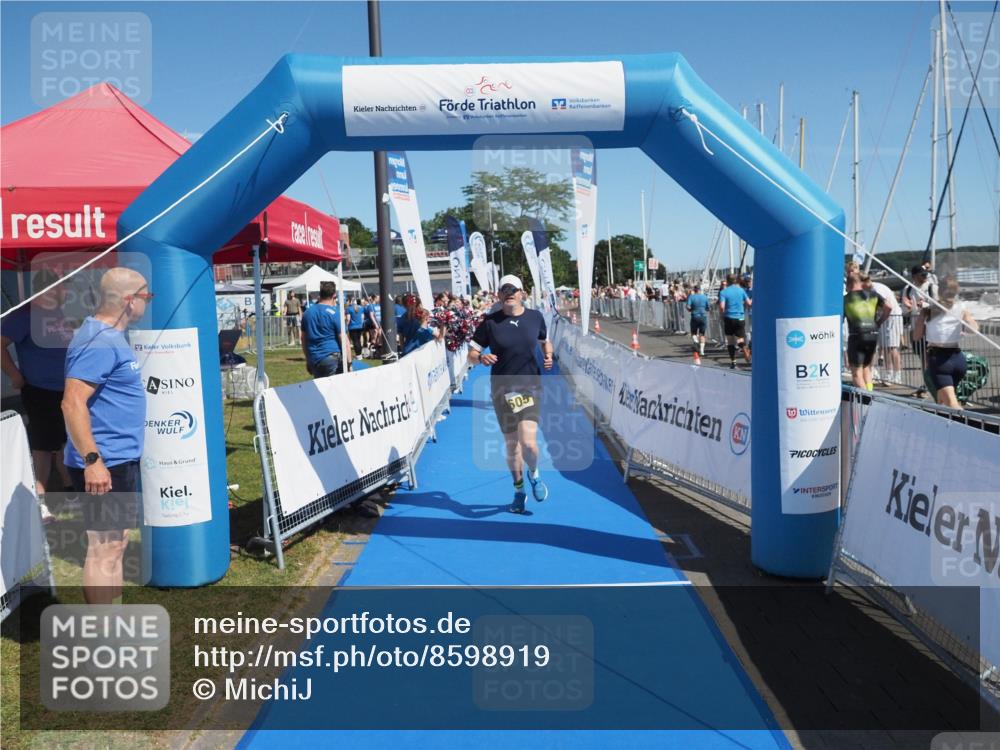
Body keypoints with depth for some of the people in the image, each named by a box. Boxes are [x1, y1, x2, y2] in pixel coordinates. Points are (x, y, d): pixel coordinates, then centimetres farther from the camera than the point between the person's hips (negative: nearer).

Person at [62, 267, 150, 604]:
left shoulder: (109, 336, 13)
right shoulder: (98, 342, -18)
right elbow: (73, 403, -25)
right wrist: (92, 460, -27)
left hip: (120, 460, 10)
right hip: (104, 464, -10)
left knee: (117, 542, 18)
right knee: (104, 547, -2)